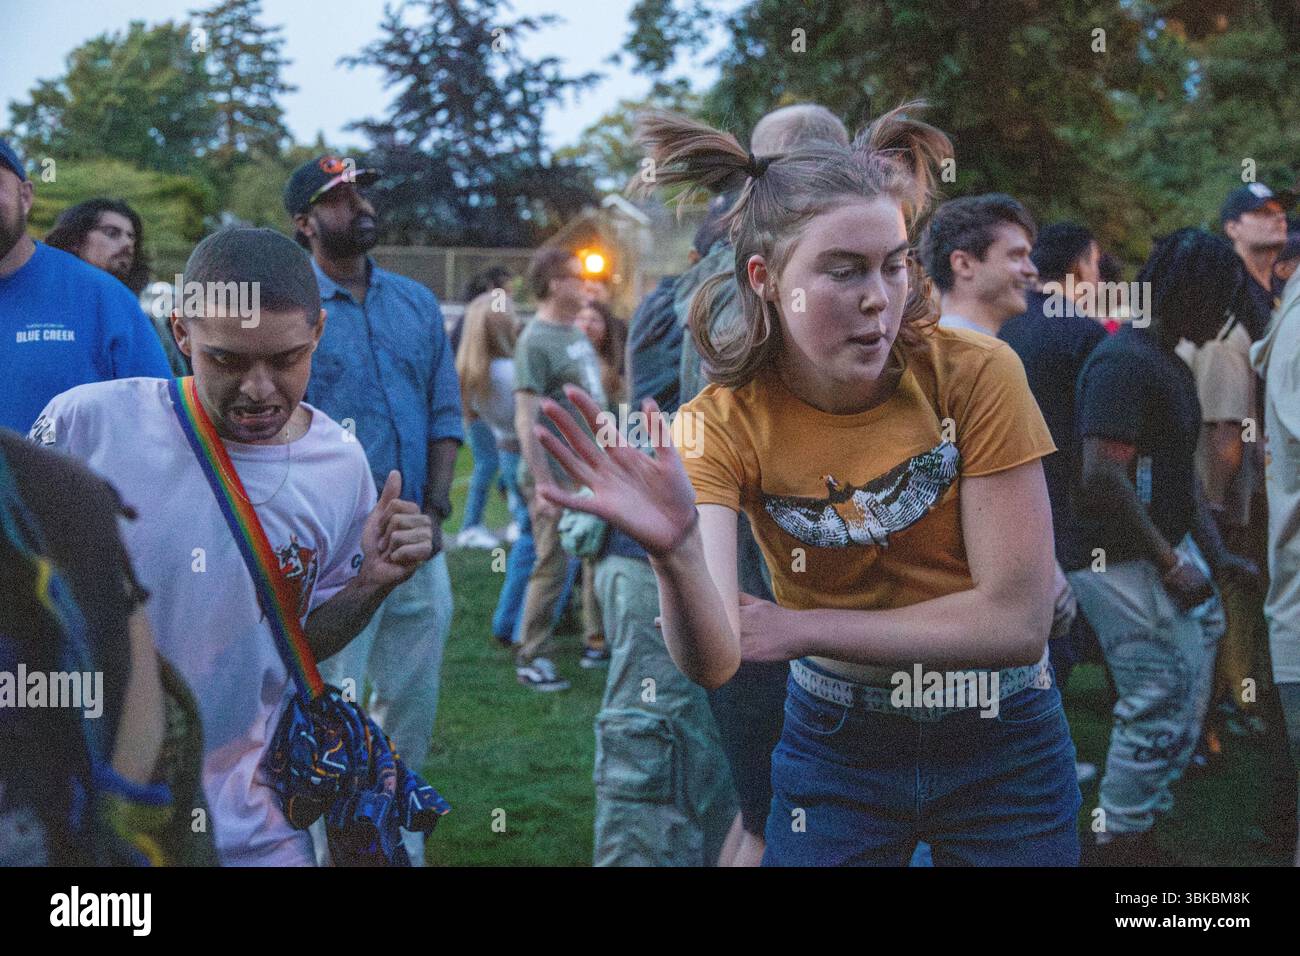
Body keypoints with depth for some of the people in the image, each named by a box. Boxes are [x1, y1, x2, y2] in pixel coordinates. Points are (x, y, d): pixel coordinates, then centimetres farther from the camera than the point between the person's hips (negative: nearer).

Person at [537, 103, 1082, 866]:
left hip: (1002, 742, -1)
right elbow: (713, 662, -27)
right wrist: (676, 557, -47)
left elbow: (1017, 621, -19)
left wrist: (804, 629, -17)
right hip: (837, 744, 1)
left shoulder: (973, 373, -18)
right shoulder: (724, 422, -15)